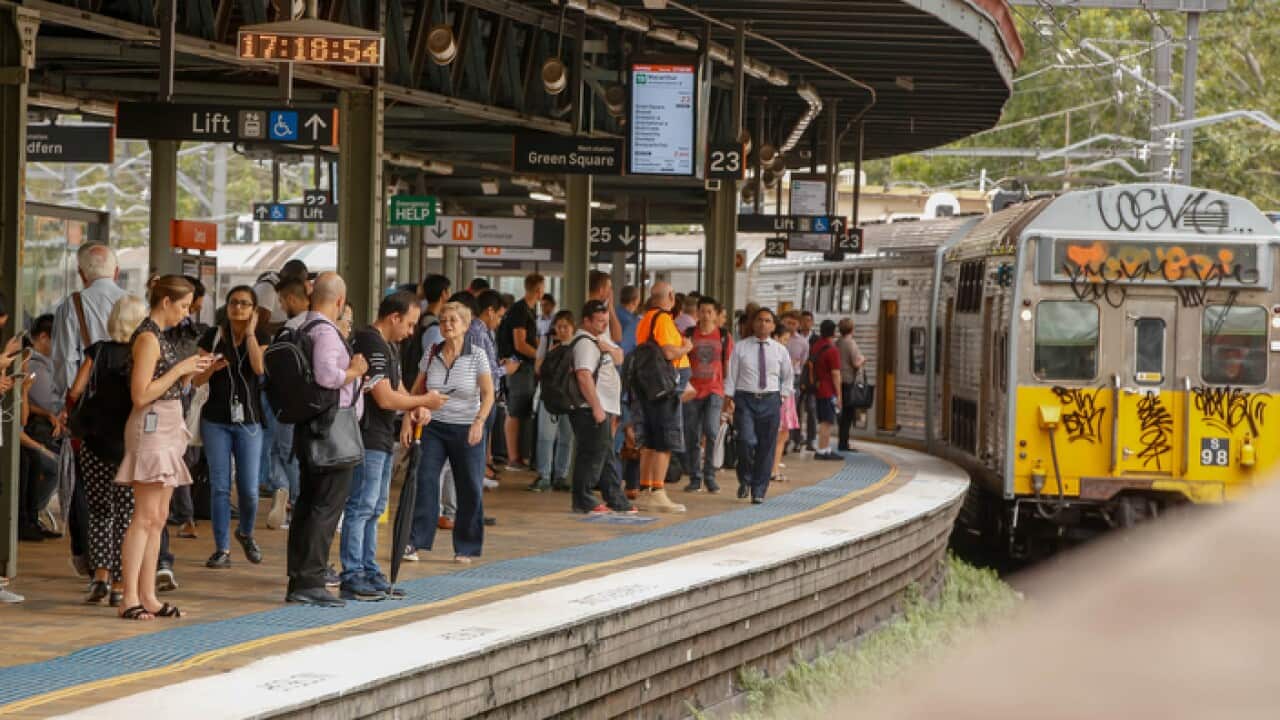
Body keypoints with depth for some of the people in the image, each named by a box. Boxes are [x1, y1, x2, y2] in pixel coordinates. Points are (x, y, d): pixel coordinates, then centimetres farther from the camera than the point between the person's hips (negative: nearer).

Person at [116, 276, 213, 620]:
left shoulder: (159, 336, 16)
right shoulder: (147, 338, -13)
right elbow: (141, 395, -19)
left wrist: (190, 373, 6)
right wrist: (180, 369, -14)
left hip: (167, 430, 10)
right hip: (151, 427, -10)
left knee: (158, 518, 8)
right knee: (145, 517, -11)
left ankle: (148, 596, 8)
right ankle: (130, 598, -12)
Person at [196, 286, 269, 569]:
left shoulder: (261, 338, 4)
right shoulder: (213, 336, 4)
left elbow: (260, 368, -17)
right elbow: (197, 380, 4)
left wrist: (250, 333, -11)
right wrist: (212, 368, -17)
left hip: (249, 421, 0)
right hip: (216, 420, 0)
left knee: (249, 489, -3)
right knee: (220, 486, -1)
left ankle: (246, 533, 26)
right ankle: (222, 549, 5)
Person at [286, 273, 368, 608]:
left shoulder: (304, 330, 14)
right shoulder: (325, 332, -15)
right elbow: (326, 375, -28)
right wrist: (354, 371, -11)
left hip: (307, 427, 10)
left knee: (307, 504, 12)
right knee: (327, 507, -8)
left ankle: (298, 581, 15)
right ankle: (311, 580, -11)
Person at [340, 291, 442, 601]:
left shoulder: (387, 346, 17)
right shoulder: (371, 345, -17)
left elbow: (397, 388, 21)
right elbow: (385, 398, -21)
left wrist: (417, 408, 0)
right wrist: (423, 401, -8)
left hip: (381, 439, 11)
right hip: (368, 439, -11)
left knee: (375, 508, 15)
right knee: (361, 507, -8)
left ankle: (369, 572, 21)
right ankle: (352, 578, -7)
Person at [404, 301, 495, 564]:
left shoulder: (477, 355, -6)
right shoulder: (431, 355, 2)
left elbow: (488, 394, -8)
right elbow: (416, 391, 10)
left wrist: (479, 422, -22)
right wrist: (408, 420, -1)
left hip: (466, 430, -2)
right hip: (434, 427, 2)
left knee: (470, 488, 2)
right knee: (424, 479, -11)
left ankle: (465, 548, 13)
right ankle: (416, 540, -9)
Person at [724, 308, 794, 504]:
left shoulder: (780, 350, 7)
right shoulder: (741, 348, 4)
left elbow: (788, 377, 18)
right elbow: (732, 374, 3)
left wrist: (783, 396, 6)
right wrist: (729, 397, -6)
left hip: (770, 401, 2)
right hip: (745, 399, -2)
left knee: (766, 447, 2)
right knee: (747, 441, -17)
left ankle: (758, 491, 12)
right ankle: (745, 480, 8)